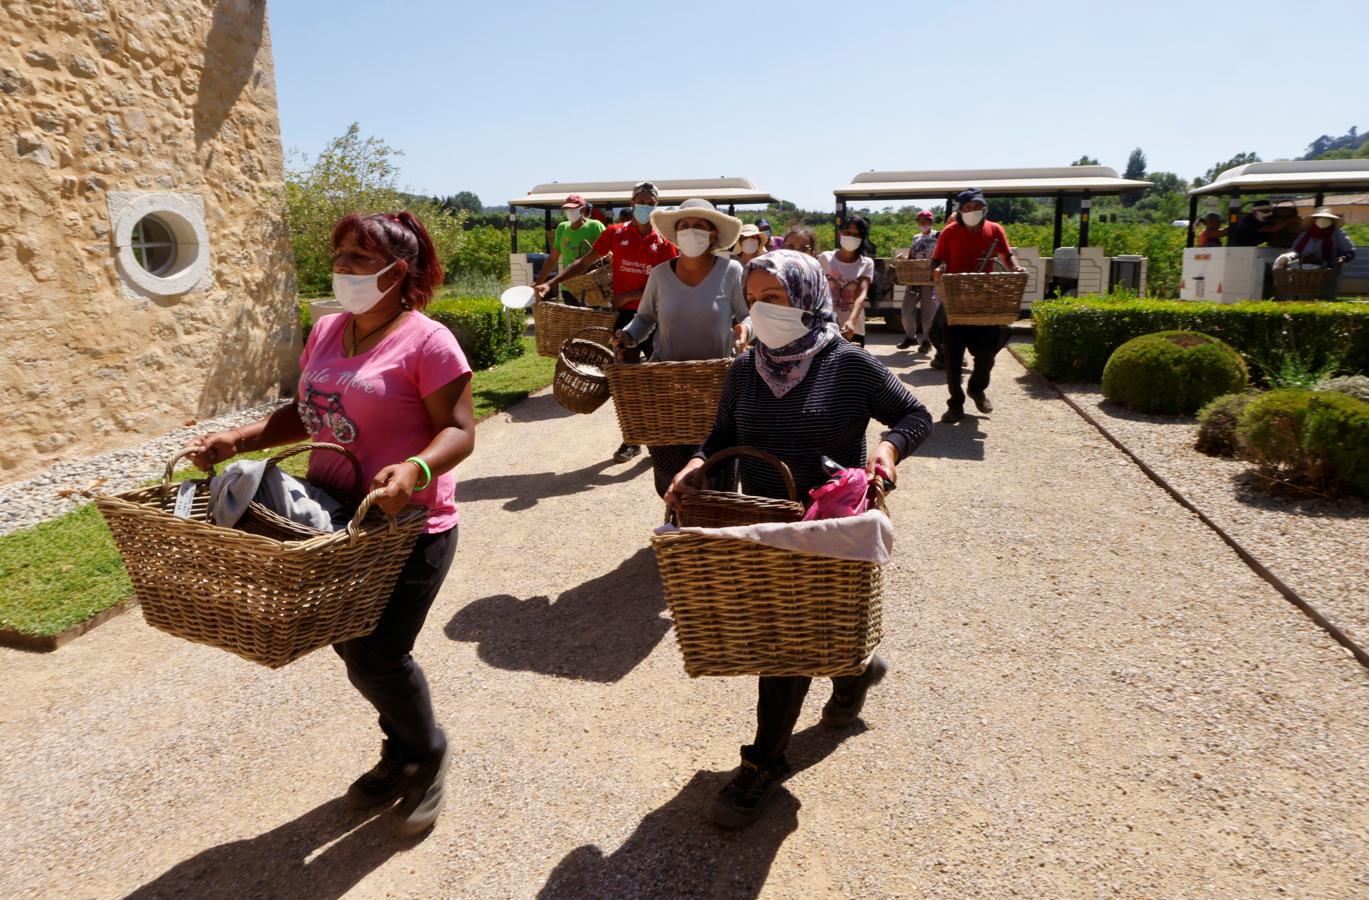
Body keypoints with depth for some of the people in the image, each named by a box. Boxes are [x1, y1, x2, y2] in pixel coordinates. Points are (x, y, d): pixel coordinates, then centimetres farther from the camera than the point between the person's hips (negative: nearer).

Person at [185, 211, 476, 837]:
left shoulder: (426, 341, -14)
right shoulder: (326, 332, 9)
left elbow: (459, 430, -17)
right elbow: (304, 414, 17)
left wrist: (416, 469, -35)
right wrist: (235, 441, 5)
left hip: (406, 526, -7)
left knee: (375, 658, -6)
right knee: (354, 645, 15)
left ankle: (427, 750, 25)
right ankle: (402, 751, 40)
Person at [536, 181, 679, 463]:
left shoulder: (664, 241, -1)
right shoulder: (615, 234, 2)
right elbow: (584, 263, 5)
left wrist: (628, 296, -13)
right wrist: (550, 284, -3)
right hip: (625, 315, 1)